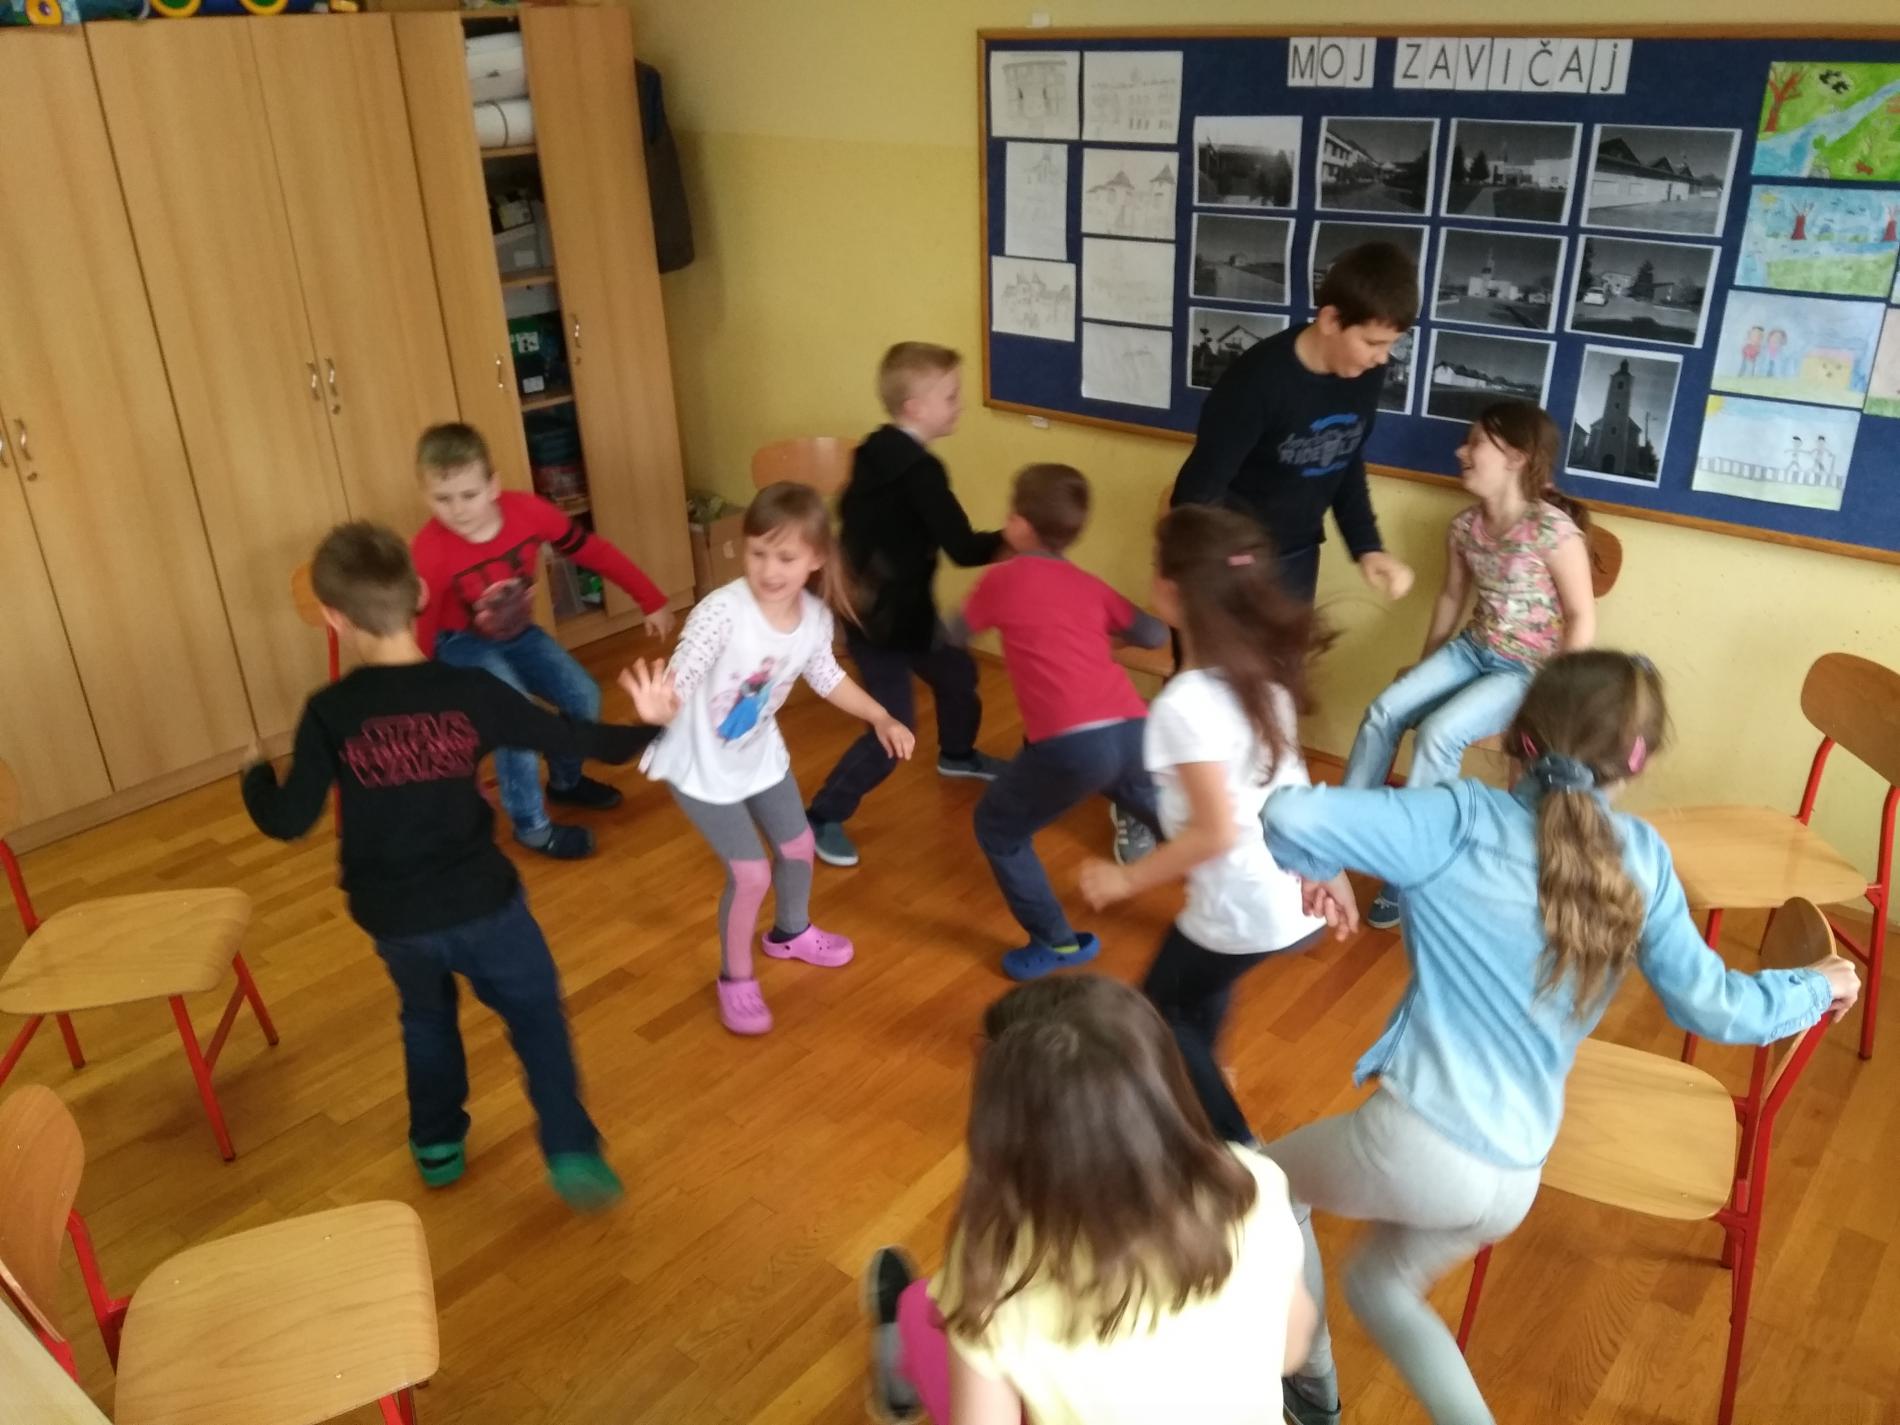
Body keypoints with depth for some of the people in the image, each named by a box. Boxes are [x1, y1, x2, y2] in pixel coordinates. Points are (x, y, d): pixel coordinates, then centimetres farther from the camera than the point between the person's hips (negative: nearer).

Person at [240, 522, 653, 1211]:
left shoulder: (328, 713, -13)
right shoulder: (469, 690, -14)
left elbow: (289, 822, -9)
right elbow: (570, 739, -5)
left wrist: (255, 775, 13)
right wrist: (651, 733, 12)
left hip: (391, 917, 2)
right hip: (481, 901, -2)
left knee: (425, 1014, 29)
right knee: (536, 1012, 16)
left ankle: (438, 1145, 41)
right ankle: (572, 1152, 7)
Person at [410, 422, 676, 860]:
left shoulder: (526, 511, -25)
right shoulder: (429, 551, -34)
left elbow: (594, 552, -13)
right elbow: (416, 632, -27)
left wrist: (652, 601, -7)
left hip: (517, 633, 5)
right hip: (461, 644, -5)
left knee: (584, 697, 1)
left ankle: (565, 781, 31)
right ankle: (531, 826, -2)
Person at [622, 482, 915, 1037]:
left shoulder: (816, 617, -15)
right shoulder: (722, 611, -35)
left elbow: (826, 676, 5)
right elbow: (680, 681, -44)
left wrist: (881, 718, 4)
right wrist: (657, 707, -67)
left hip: (760, 752, 7)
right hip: (700, 763, -6)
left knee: (797, 845, 22)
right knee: (751, 872, -5)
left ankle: (791, 933, 55)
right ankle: (735, 978, 23)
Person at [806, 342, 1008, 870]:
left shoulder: (877, 452, 3)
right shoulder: (920, 470, -25)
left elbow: (850, 514, 13)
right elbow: (964, 549, -25)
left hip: (901, 605, 10)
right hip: (880, 617, -10)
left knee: (957, 673, 26)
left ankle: (957, 754, 52)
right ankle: (821, 818, 3)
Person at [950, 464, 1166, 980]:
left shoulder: (1002, 578, 9)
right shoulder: (1089, 584, 20)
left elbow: (954, 636, 22)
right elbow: (1155, 635, 23)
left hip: (1071, 743, -6)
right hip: (1134, 731, 6)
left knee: (998, 829, 19)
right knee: (1165, 818, 35)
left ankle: (1057, 943, 20)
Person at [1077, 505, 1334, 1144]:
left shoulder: (1186, 704, -25)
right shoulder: (1265, 665, -1)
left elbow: (1215, 832, -23)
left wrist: (1127, 879, -13)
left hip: (1246, 905, -8)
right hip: (1299, 887, 8)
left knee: (1162, 1012, 19)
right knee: (1199, 984, 34)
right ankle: (1196, 1073, 59)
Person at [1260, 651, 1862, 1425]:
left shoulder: (1463, 820, -12)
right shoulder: (1641, 860, 0)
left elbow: (1291, 816, -22)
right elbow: (1714, 1007, 4)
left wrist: (1321, 869, 1)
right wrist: (1819, 985, 23)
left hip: (1420, 1145, -5)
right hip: (1514, 1183, 5)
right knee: (1381, 1284, 33)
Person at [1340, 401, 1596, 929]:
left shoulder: (1553, 529, -20)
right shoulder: (1464, 526, 1)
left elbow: (1582, 617, -16)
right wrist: (1425, 669, 19)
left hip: (1528, 670, -6)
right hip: (1471, 651, 6)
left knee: (1439, 732, -26)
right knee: (1384, 710, -13)